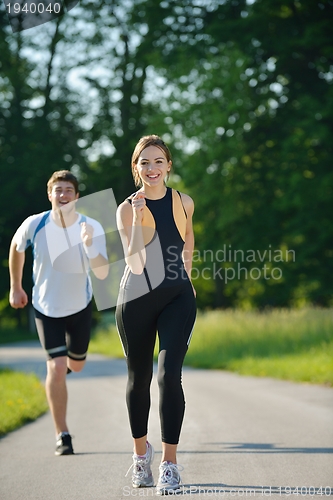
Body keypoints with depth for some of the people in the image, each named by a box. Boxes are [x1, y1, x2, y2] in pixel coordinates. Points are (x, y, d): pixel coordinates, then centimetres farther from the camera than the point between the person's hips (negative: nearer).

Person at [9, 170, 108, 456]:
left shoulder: (92, 228, -21)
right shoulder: (35, 225, -19)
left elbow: (103, 273, -28)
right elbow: (16, 248, 3)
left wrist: (88, 245, -45)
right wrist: (15, 287, 8)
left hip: (79, 306, 2)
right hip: (46, 307, -1)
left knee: (76, 366, 19)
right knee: (56, 368, -15)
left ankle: (66, 360, 59)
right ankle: (62, 435, -6)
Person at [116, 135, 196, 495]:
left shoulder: (184, 203, 2)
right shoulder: (127, 209, -7)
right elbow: (136, 264, -19)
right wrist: (137, 218, -28)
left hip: (177, 298, 0)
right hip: (137, 299, 0)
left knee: (169, 375, -15)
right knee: (139, 378, 12)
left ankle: (170, 464, -10)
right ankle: (140, 451, 34)